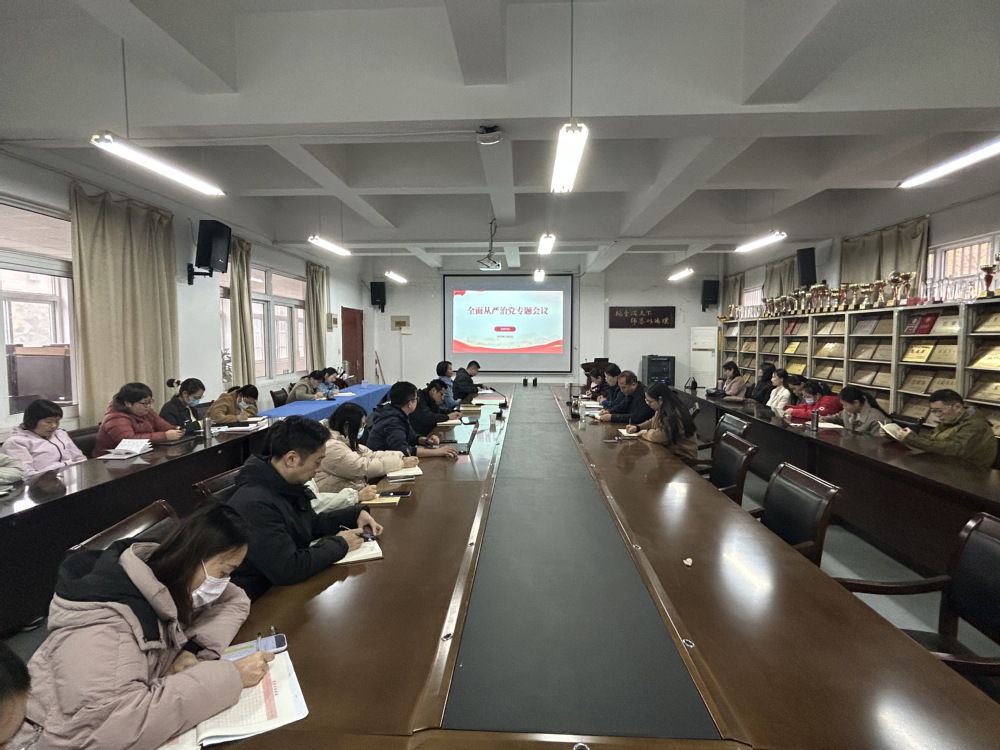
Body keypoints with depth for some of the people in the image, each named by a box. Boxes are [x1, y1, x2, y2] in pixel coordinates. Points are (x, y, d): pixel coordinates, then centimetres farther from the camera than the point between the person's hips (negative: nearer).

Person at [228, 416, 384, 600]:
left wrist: (356, 514, 6)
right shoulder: (256, 504, -28)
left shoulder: (288, 484, 1)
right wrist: (339, 544, -18)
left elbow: (312, 523, 19)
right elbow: (288, 569, -30)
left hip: (289, 587, 8)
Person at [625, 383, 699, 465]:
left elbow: (658, 436, -32)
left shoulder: (674, 415, -26)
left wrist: (644, 432, -12)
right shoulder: (662, 410, 5)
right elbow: (652, 422, 22)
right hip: (670, 450, 8)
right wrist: (637, 427, 3)